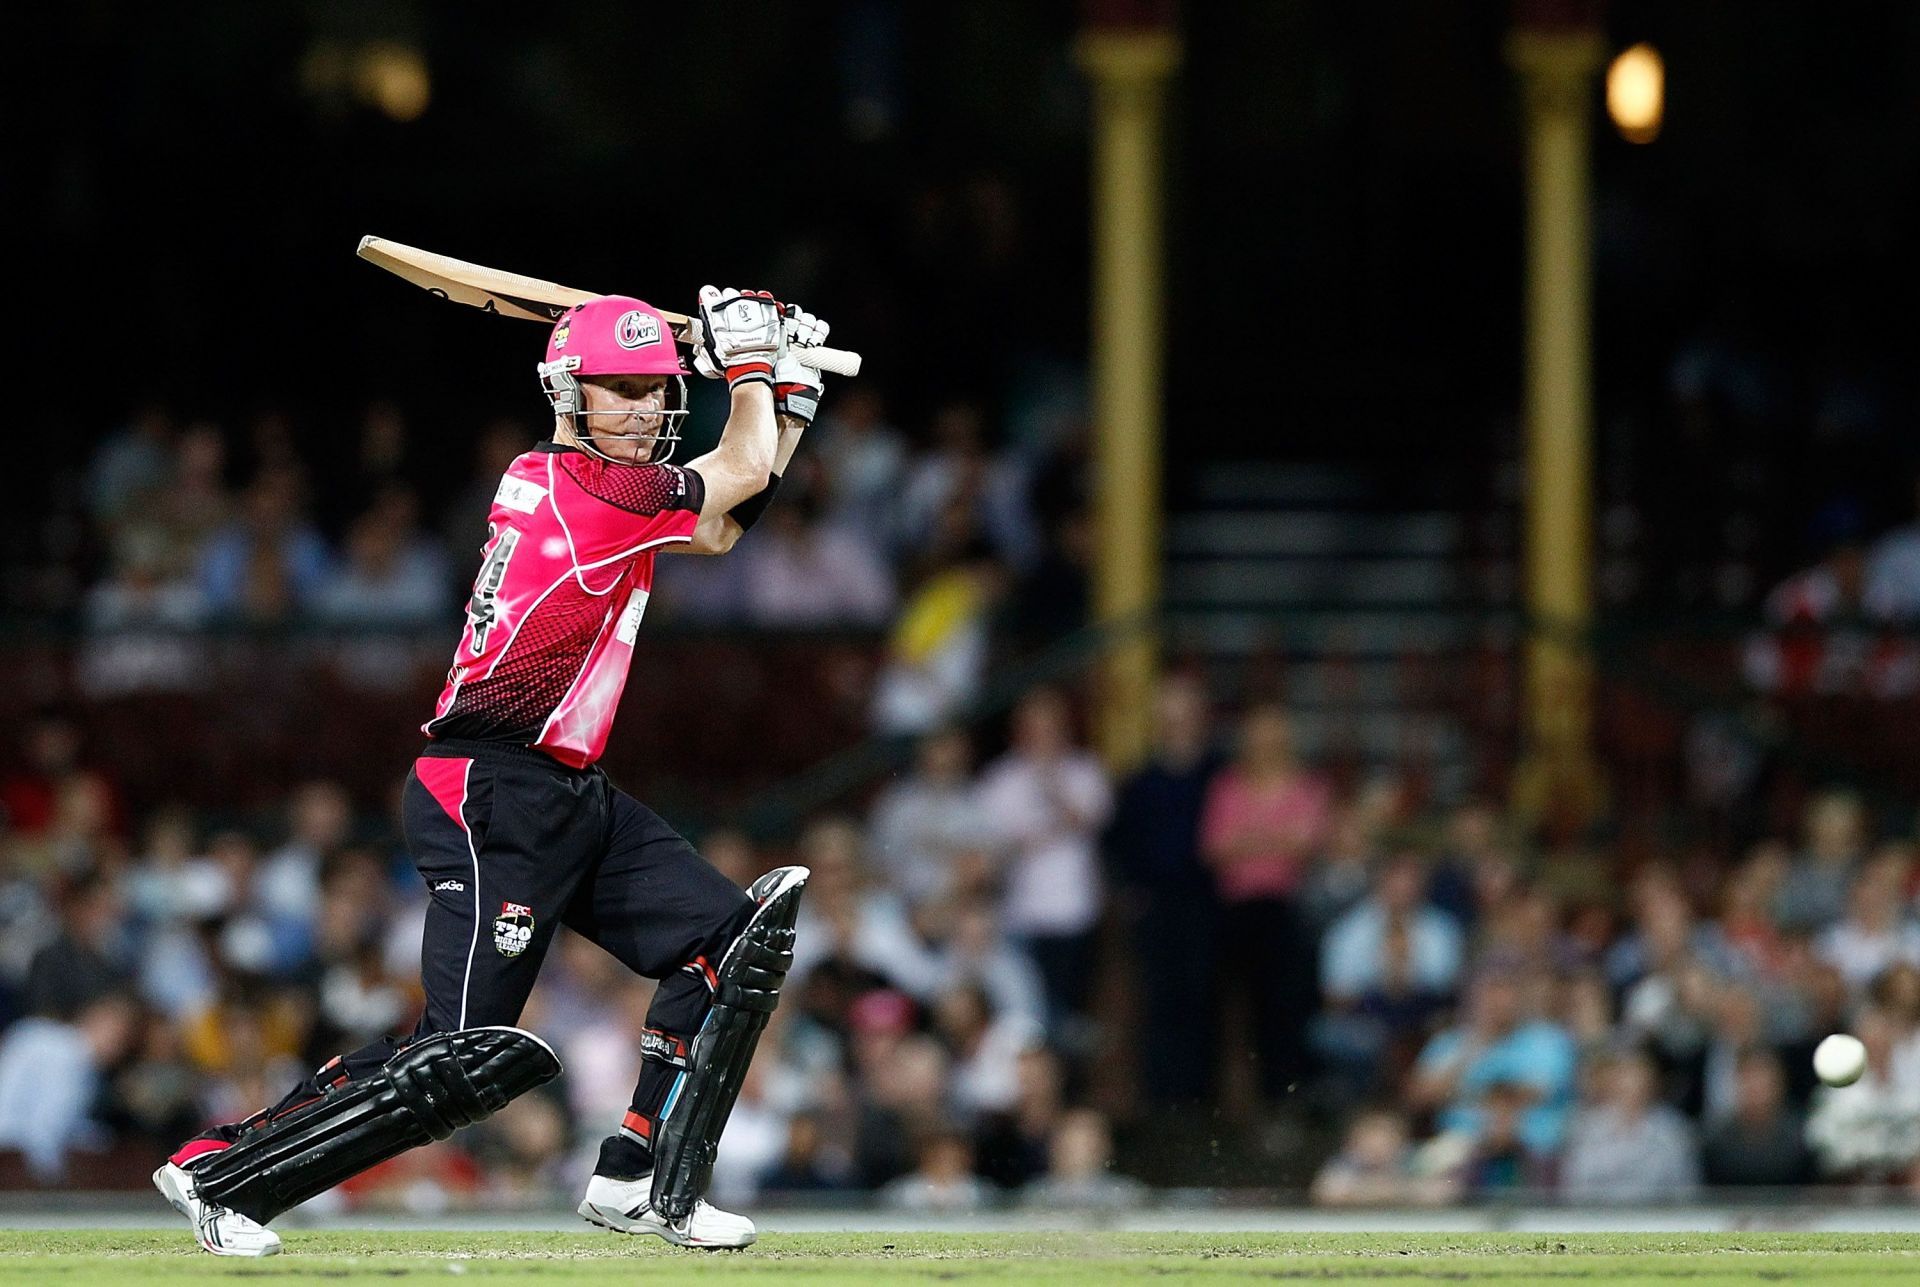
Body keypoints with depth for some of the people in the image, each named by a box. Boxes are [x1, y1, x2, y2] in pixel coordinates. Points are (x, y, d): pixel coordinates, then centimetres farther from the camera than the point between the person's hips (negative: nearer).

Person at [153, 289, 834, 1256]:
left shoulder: (545, 478, 13)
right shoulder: (592, 490, -15)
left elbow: (722, 528, 24)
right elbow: (742, 473, -3)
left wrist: (788, 401, 18)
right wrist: (748, 359, 12)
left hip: (572, 797, 10)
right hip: (490, 801, -10)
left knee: (730, 940, 8)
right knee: (468, 1057, -13)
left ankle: (641, 1186, 10)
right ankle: (218, 1170, -4)